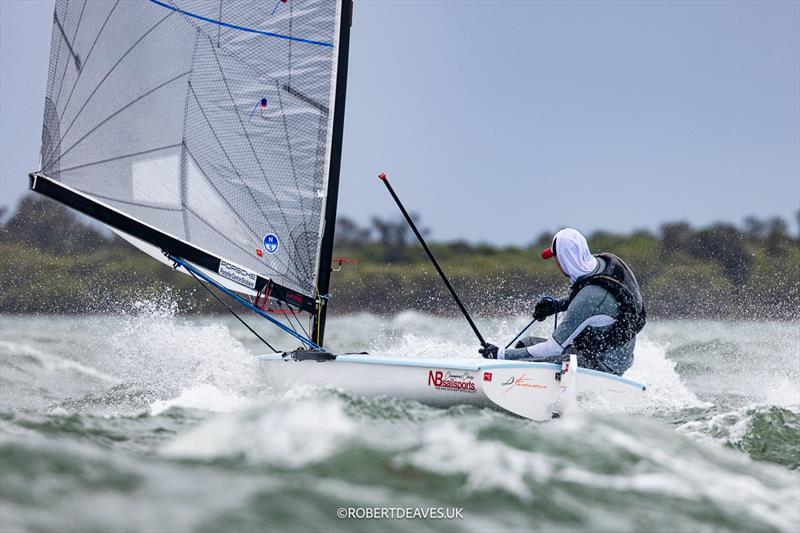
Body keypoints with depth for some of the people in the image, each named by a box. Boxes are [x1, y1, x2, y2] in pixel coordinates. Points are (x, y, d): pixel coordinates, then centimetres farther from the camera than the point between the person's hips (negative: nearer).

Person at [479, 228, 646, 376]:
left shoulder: (588, 297, -32)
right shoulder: (605, 261, -7)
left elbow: (555, 348, -27)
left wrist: (502, 354, -21)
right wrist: (558, 305, 5)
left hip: (603, 367, -10)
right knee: (526, 343, 16)